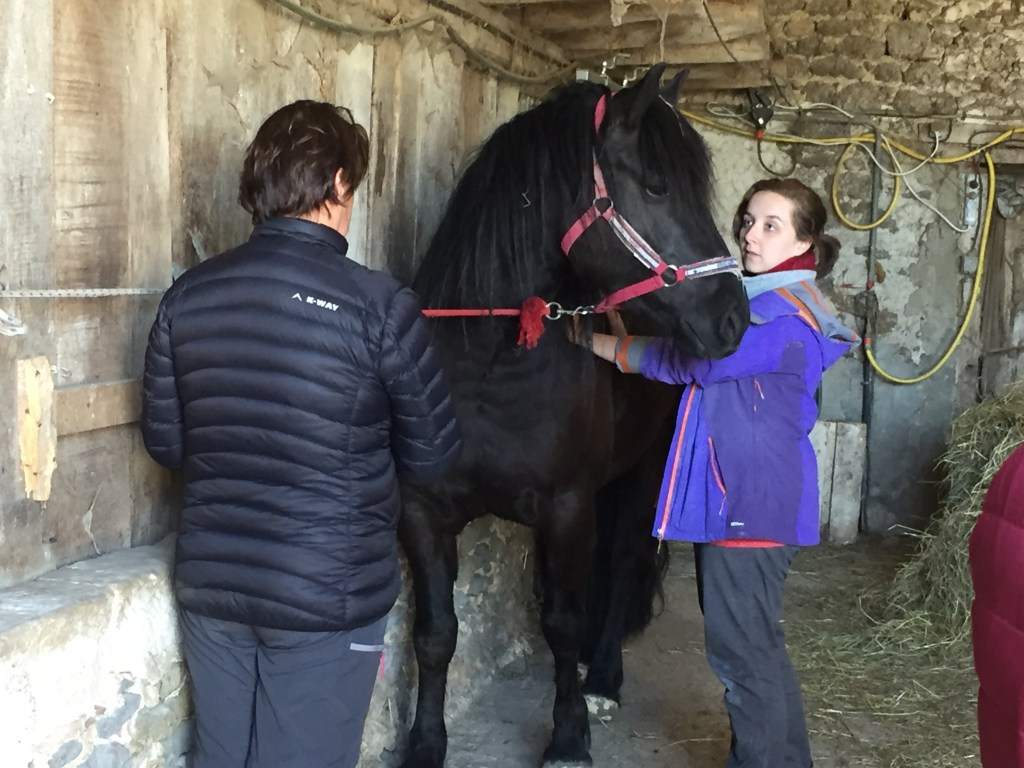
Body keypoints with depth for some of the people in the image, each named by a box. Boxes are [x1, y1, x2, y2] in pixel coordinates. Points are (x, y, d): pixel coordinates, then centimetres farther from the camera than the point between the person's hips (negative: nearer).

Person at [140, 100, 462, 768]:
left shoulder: (188, 296, -2)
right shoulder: (379, 304, -16)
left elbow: (166, 442, 7)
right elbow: (433, 456, -7)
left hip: (212, 583, 5)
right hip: (330, 594, -4)